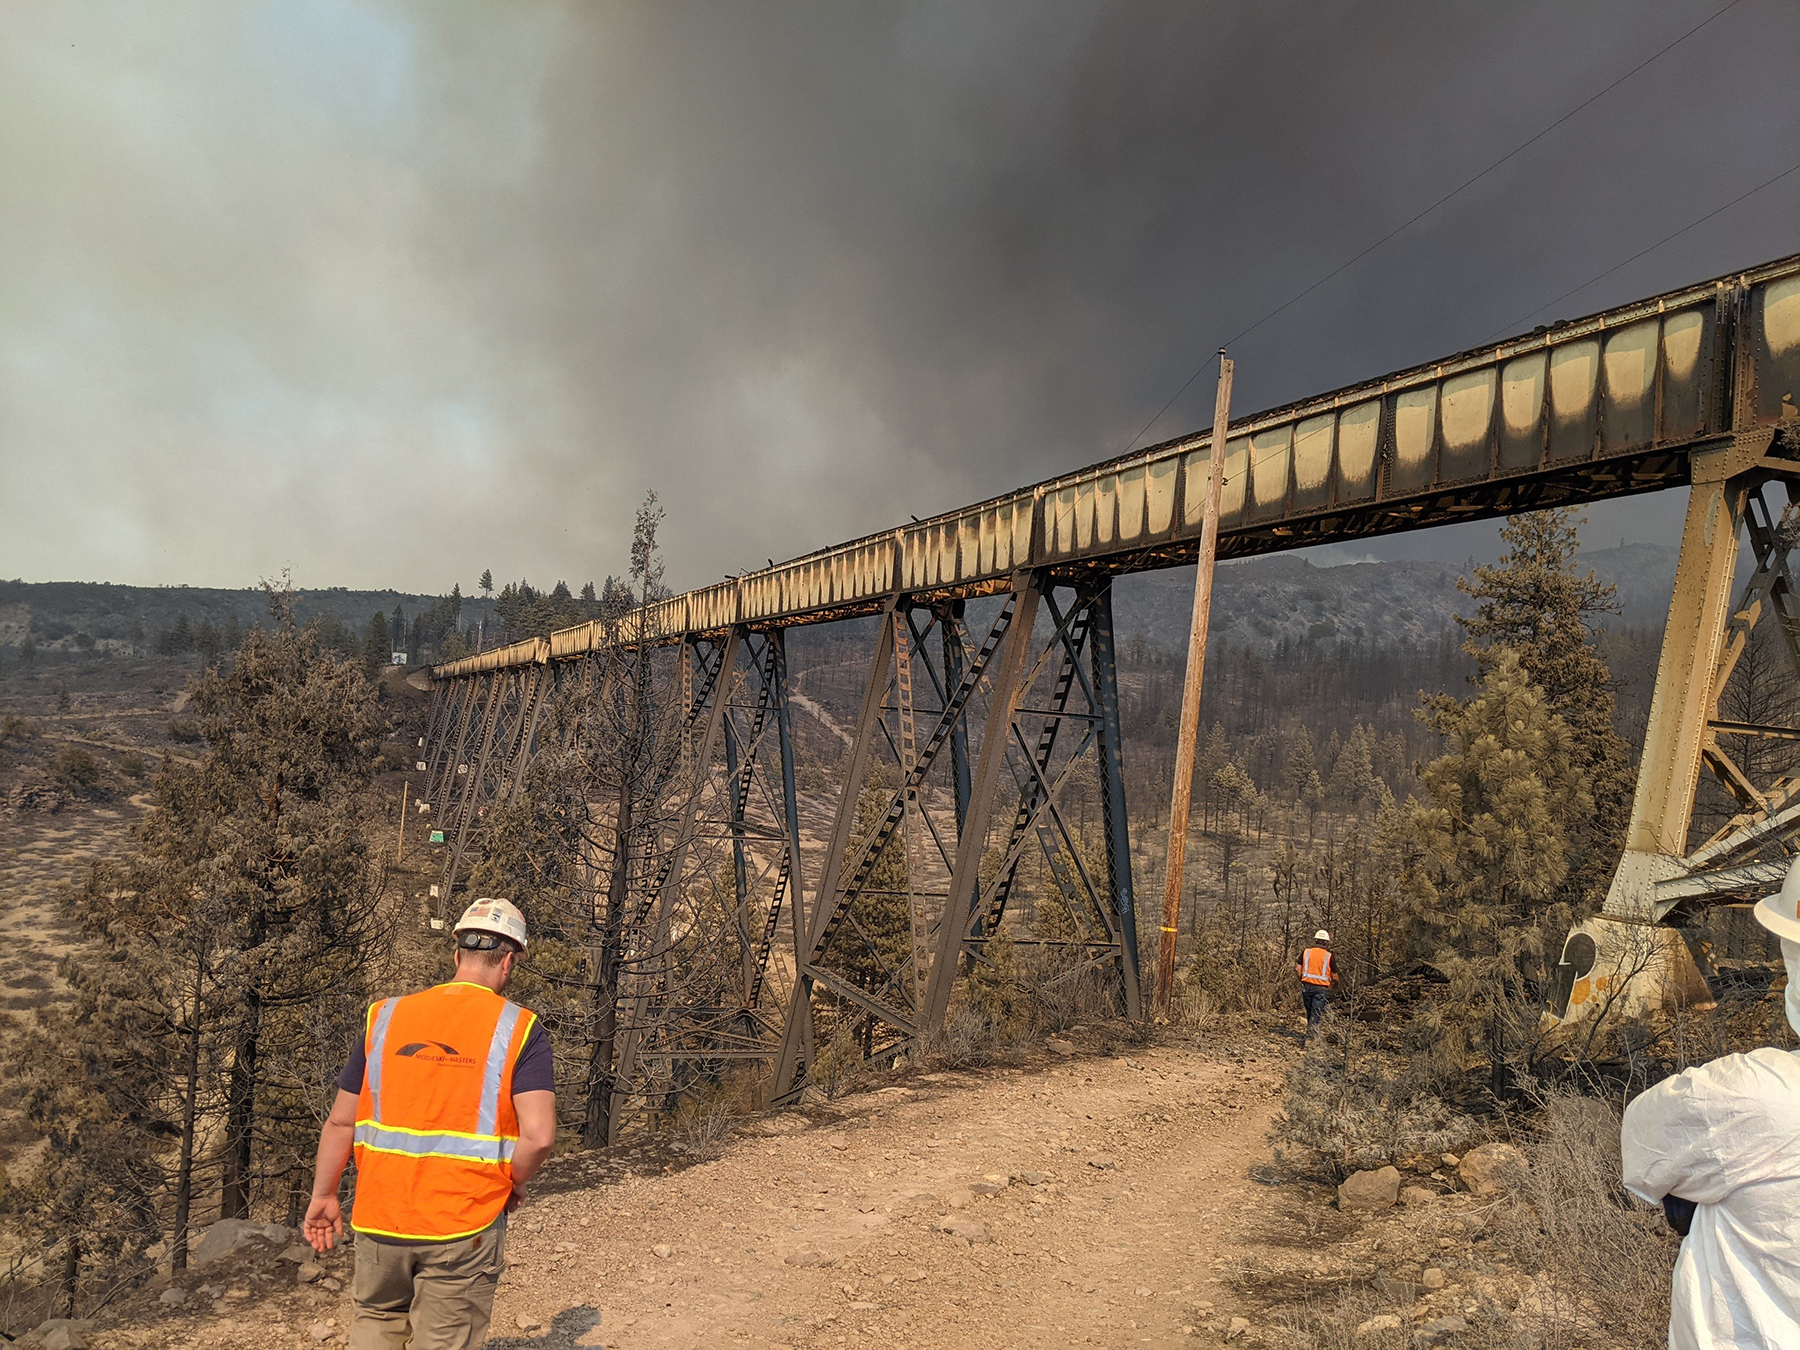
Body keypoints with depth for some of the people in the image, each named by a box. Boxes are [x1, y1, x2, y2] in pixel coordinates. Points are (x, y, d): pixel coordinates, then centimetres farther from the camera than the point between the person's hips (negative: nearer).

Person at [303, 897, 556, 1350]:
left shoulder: (384, 1016, 0)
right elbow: (538, 1137, -18)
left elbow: (341, 1121, 5)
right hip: (463, 1228, -3)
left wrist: (323, 1195, 19)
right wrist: (512, 1185, 1)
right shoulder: (521, 1030, -10)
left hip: (380, 1218, 3)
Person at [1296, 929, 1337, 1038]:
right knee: (1316, 1014, -1)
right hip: (1321, 988, -3)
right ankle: (1310, 1036, -8)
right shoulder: (1329, 956, -5)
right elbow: (1334, 977, -1)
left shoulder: (1306, 951, 2)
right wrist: (1335, 983, 20)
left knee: (1310, 1012, 17)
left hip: (1307, 987, 3)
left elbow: (1297, 968, -1)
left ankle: (1312, 1033, 27)